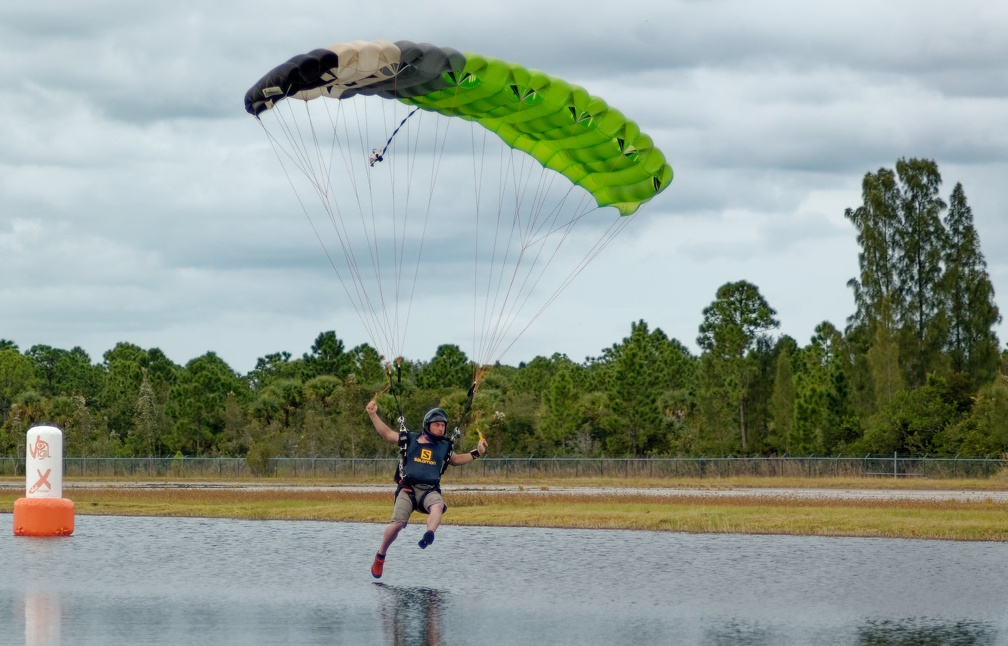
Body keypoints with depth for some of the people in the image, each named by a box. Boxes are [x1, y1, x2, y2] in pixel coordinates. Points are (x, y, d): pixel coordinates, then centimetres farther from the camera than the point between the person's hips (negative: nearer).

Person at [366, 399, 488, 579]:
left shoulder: (445, 446, 16)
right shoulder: (410, 440, 9)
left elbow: (456, 460, 35)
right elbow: (387, 433, 17)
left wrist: (476, 453, 25)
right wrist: (373, 415, 9)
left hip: (430, 490, 2)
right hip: (408, 489, -2)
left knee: (438, 506, -36)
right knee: (397, 524, -17)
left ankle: (429, 535, -59)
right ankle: (380, 556, 4)